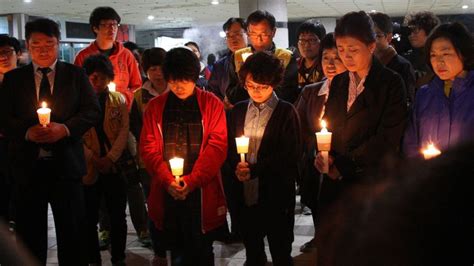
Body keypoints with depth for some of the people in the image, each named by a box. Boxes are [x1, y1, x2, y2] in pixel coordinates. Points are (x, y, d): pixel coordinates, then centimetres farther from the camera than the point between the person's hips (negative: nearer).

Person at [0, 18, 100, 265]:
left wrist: (65, 128, -16)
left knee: (72, 233, 7)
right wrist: (27, 132, -16)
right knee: (29, 234, 10)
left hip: (65, 163, -1)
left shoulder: (76, 74, 6)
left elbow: (92, 111, 0)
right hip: (27, 164, 1)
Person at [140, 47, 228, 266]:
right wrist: (168, 180, -11)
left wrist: (191, 180, -13)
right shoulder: (155, 106, 6)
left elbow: (217, 146, -5)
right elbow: (148, 148, 3)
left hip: (202, 192, -1)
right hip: (167, 193, 2)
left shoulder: (212, 104, 0)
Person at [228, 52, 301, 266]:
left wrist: (255, 170, -16)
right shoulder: (238, 110, 10)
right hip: (246, 193, 4)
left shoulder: (286, 112, -5)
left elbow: (290, 155, -10)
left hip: (276, 194, -4)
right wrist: (237, 166, -10)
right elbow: (229, 147, 11)